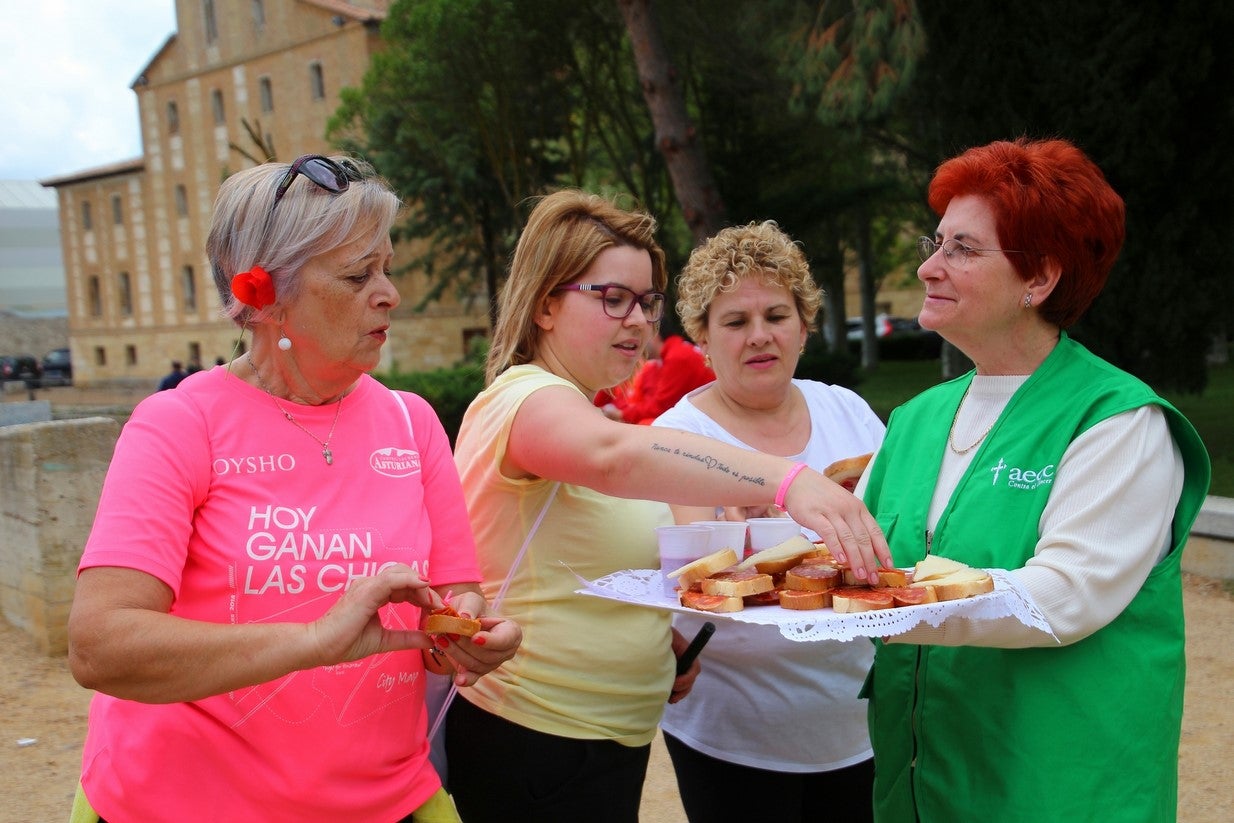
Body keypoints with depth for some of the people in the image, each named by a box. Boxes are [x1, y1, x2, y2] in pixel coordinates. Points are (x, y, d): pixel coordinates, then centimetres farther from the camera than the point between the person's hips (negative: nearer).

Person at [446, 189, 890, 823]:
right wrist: (786, 479, -49)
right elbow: (616, 455, -41)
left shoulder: (574, 409, 17)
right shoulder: (525, 399, -17)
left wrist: (658, 635, 8)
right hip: (541, 753, -10)